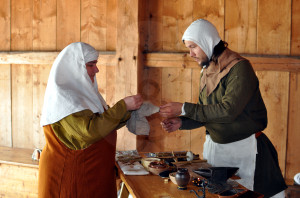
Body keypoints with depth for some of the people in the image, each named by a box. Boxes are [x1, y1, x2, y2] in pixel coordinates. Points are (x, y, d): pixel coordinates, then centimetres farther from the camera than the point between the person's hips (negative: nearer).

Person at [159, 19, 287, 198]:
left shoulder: (240, 67, -18)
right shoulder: (206, 72, 7)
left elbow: (228, 110, -27)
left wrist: (185, 109, -24)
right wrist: (181, 122, -7)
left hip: (244, 148, -7)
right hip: (215, 146, 7)